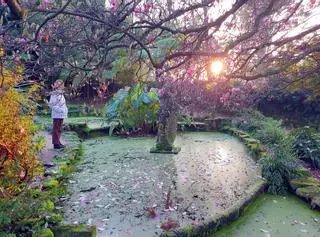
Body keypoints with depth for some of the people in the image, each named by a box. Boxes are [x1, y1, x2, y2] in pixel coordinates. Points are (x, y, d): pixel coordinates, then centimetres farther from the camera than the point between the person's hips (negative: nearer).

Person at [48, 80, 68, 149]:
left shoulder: (61, 94, 15)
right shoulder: (54, 94, -13)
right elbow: (52, 105, -19)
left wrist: (65, 110, 10)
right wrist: (60, 110, -21)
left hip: (61, 115, 9)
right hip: (57, 115, -9)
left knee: (59, 129, 14)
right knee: (56, 129, -3)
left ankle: (58, 142, 22)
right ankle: (56, 143, 3)